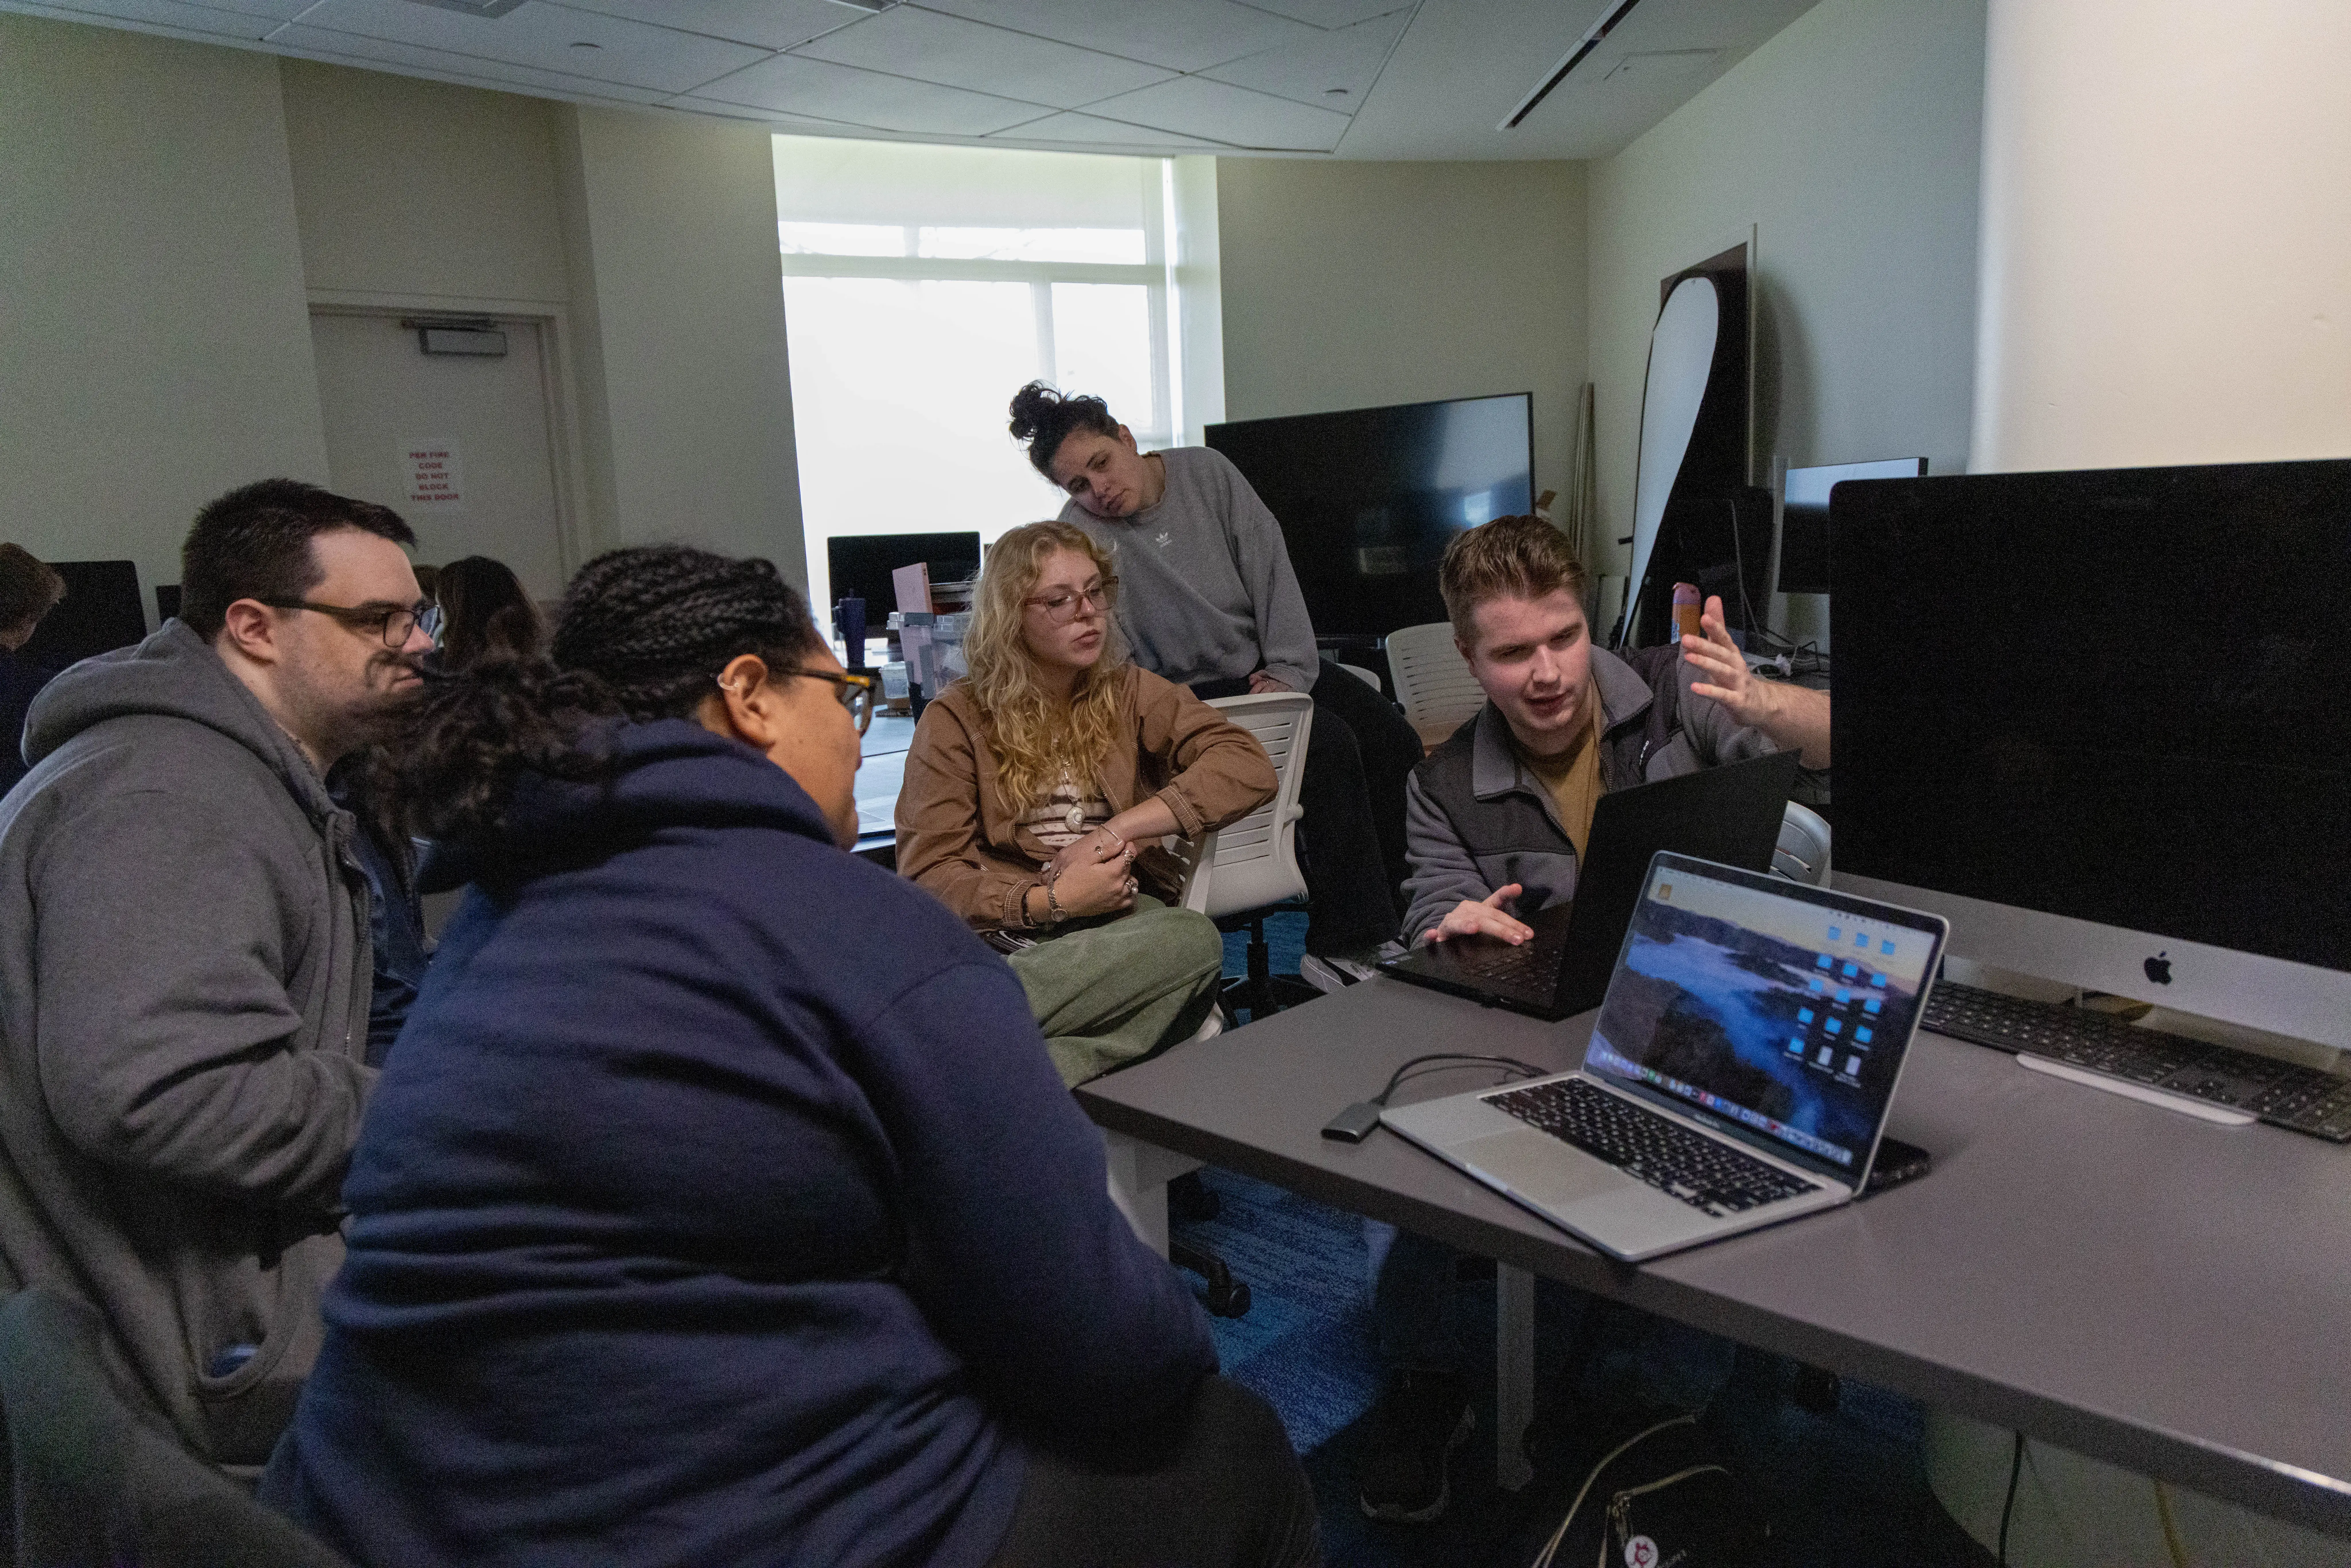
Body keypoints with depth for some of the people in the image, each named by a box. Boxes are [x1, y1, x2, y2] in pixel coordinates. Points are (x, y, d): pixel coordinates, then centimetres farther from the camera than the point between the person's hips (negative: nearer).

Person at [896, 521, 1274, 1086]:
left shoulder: (1128, 694, 16)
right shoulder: (956, 720, 8)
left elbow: (1249, 766, 1)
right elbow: (928, 874, 0)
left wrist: (1117, 831, -9)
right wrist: (1050, 901, -16)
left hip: (1119, 924, 4)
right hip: (1002, 935, -3)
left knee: (1194, 939, -35)